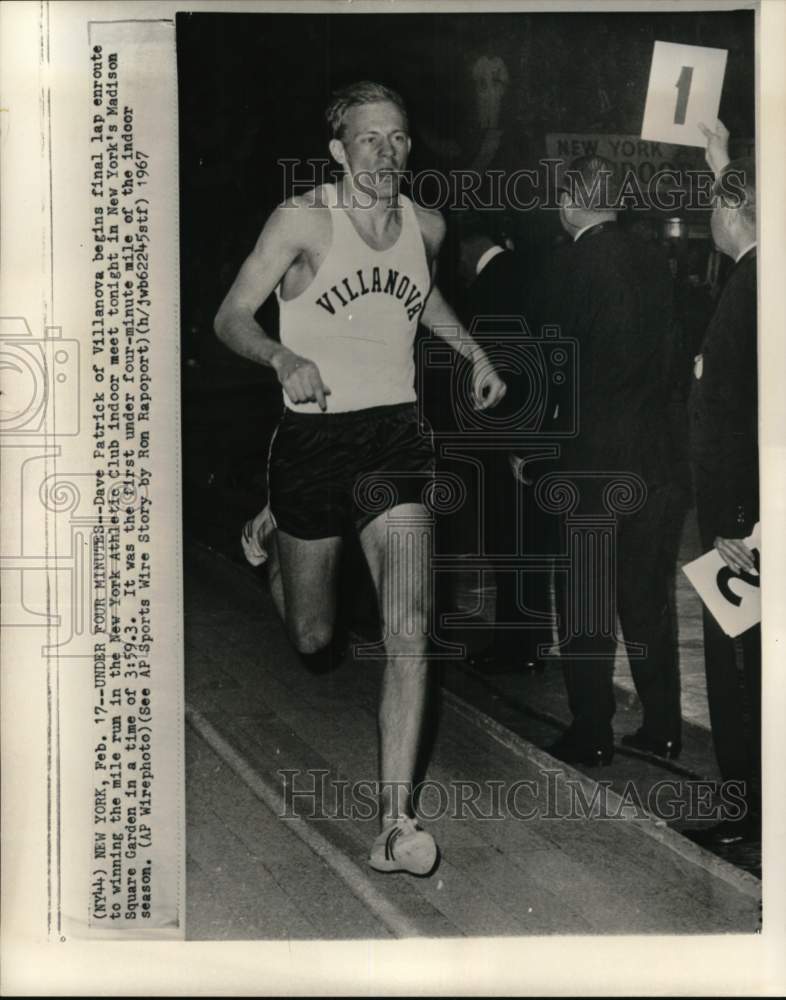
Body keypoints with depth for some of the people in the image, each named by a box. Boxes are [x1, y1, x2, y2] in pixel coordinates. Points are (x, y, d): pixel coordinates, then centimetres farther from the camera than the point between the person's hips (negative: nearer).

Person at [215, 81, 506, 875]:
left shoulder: (426, 226, 7)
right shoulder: (303, 220, -8)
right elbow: (230, 318, -6)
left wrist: (475, 353, 16)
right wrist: (284, 358, -26)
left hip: (395, 432, 3)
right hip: (314, 437, -2)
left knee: (409, 631, -13)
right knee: (312, 643, 13)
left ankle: (395, 823, -4)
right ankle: (276, 538, 50)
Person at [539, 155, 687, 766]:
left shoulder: (572, 262, -10)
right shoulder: (654, 261, 7)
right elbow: (672, 354, 9)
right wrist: (669, 432, 16)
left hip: (590, 458, -6)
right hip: (658, 457, 6)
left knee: (586, 606, 5)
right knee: (650, 599, 15)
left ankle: (592, 734, 13)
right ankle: (662, 728, 23)